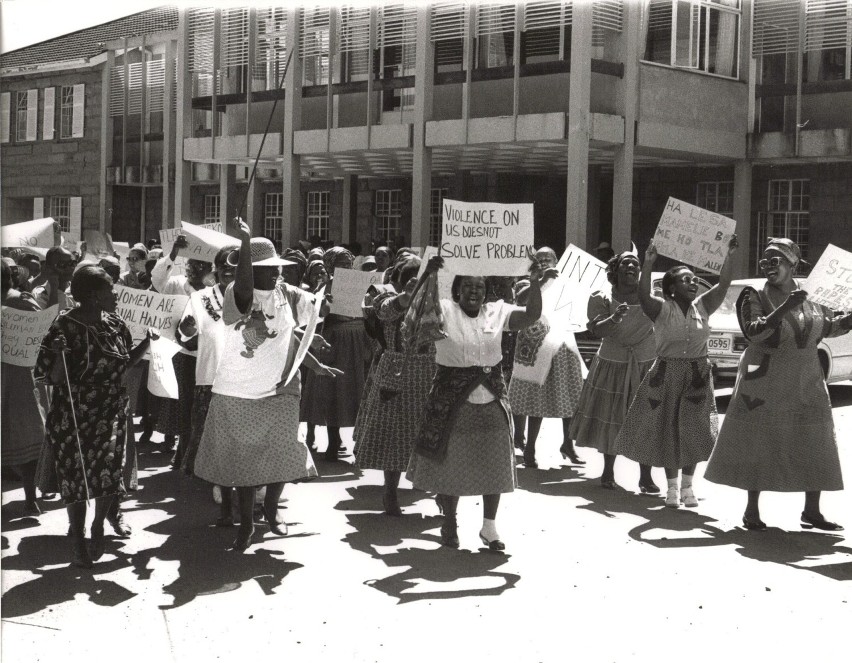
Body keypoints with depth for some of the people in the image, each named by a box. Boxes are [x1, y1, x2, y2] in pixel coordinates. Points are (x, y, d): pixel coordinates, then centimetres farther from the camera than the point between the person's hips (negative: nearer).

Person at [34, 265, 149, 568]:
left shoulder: (115, 324, 2)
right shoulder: (64, 327, -15)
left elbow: (126, 361, 16)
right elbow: (50, 378, -15)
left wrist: (148, 340, 3)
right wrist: (61, 356, -34)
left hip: (111, 416, 4)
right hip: (74, 419, -4)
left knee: (109, 474, -2)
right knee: (76, 477, 5)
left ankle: (98, 525, 28)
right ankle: (78, 541, 26)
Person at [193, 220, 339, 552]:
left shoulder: (286, 294, 1)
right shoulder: (237, 294, -16)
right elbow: (244, 292, -41)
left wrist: (317, 366, 11)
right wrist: (246, 242, -44)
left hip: (279, 390, 4)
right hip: (238, 392, -4)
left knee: (281, 455, 5)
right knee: (243, 458, 6)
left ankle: (271, 509, 32)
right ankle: (246, 522, 22)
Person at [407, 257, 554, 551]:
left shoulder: (497, 312, 2)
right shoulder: (444, 311, -6)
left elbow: (531, 316, -7)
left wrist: (536, 284, -21)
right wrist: (428, 276, -34)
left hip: (492, 402, 3)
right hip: (452, 402, -3)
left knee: (493, 466, 8)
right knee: (451, 465, 7)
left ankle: (489, 527, 22)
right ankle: (449, 524, 25)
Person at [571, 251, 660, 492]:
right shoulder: (603, 298, -4)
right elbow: (597, 330, -18)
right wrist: (615, 318, -34)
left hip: (646, 364, 1)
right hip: (612, 364, -1)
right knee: (610, 419, 7)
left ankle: (646, 477, 6)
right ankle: (608, 472, 24)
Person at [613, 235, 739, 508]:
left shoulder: (702, 307, 3)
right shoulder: (662, 309, -8)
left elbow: (723, 284, -6)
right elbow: (643, 296, -27)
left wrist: (730, 256, -19)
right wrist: (648, 265, -39)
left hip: (698, 375, 3)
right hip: (667, 374, -3)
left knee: (693, 431, 3)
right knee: (667, 429, 3)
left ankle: (687, 486, 16)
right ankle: (672, 486, 16)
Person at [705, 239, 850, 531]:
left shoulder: (811, 299, 6)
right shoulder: (755, 297, -6)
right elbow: (754, 331, -20)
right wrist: (785, 308, -29)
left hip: (807, 386, 4)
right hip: (765, 384, -4)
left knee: (814, 449, 7)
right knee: (759, 445, 1)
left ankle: (812, 511, 18)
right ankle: (752, 510, 11)